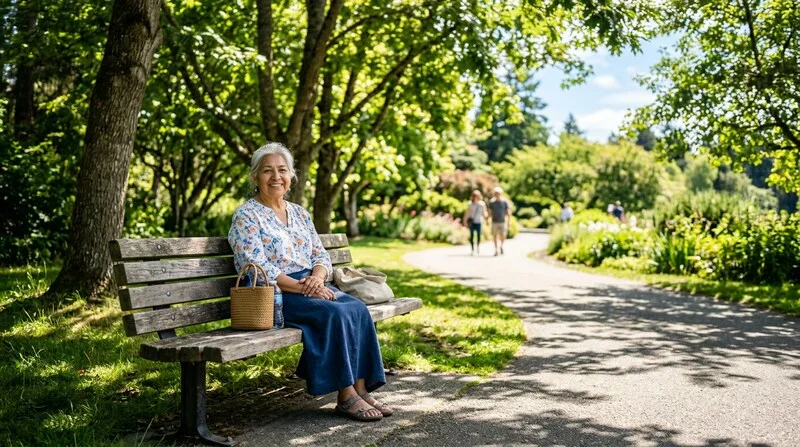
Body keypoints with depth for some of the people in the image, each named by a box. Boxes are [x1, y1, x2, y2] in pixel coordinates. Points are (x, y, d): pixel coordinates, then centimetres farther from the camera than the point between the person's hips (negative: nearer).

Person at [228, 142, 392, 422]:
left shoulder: (300, 213, 17)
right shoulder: (246, 216, -4)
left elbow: (321, 255, 13)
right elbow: (257, 270, -14)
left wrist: (317, 278, -11)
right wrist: (302, 287, -20)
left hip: (311, 287, 6)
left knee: (357, 308, -21)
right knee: (336, 313, -30)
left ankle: (361, 388, -19)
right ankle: (346, 396, -22)